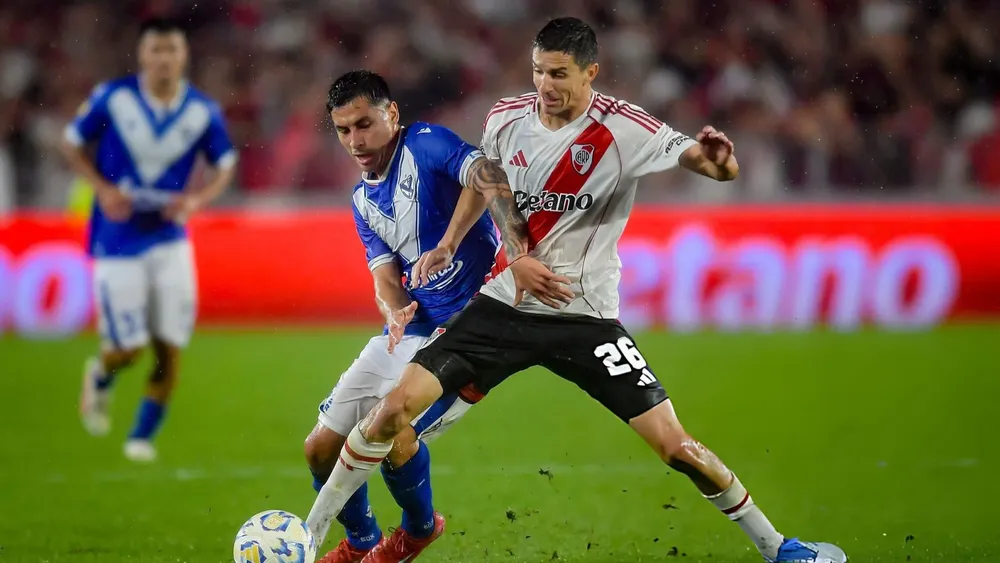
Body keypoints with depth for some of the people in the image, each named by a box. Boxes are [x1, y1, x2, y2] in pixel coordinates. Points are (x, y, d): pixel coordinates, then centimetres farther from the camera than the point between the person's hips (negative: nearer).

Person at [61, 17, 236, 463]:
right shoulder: (112, 98, -10)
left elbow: (225, 166, 9)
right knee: (129, 347, -4)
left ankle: (143, 435, 17)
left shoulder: (203, 112, -5)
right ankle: (101, 376, 33)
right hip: (117, 242, -2)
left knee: (169, 348, -2)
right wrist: (102, 188, -12)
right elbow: (72, 143, 3)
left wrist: (197, 199, -11)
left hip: (170, 240, 2)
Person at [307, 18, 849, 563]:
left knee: (675, 446, -10)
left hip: (585, 316, -3)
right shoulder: (506, 118, -2)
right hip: (503, 305, 3)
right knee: (395, 406, -10)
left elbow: (720, 164, -22)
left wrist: (713, 160, -46)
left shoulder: (623, 129, -13)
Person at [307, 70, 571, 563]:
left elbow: (485, 176, -33)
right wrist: (396, 312, -24)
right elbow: (386, 277, 1)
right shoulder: (363, 201, 12)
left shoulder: (424, 144, -12)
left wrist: (446, 247, -46)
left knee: (392, 434, -24)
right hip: (406, 332, 8)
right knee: (322, 448, 7)